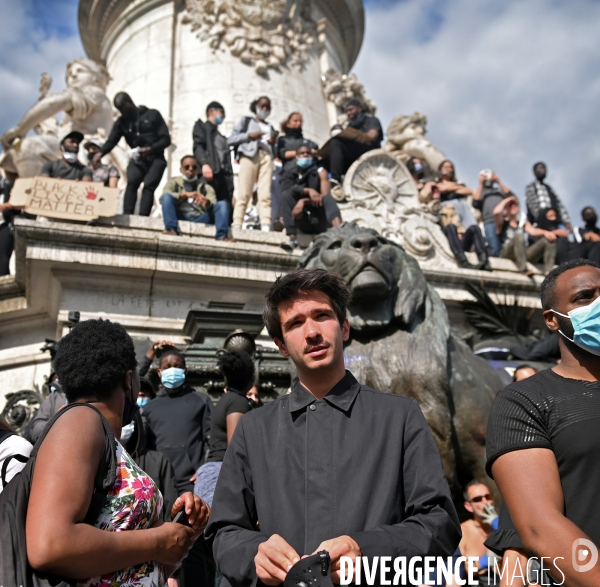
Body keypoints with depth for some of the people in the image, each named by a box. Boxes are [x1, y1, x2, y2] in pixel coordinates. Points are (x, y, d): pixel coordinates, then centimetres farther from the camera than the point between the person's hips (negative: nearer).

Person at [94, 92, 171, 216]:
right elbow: (112, 141, -2)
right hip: (137, 159, 3)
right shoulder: (121, 121, 8)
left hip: (155, 159, -3)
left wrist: (150, 149, -23)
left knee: (148, 186, -20)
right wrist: (101, 153, -23)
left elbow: (166, 139, -6)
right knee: (131, 182, -21)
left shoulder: (153, 114, -1)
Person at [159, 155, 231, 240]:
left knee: (223, 203, -19)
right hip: (180, 217, -1)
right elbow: (164, 197, -1)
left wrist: (207, 202, -21)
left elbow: (213, 204, 5)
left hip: (200, 218, 1)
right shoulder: (173, 182, 21)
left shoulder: (206, 187, 25)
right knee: (167, 196, -23)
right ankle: (171, 229, -43)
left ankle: (221, 236, -42)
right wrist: (185, 195, -18)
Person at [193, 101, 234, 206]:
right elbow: (198, 146, -2)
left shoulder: (221, 136, 35)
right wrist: (204, 164, -23)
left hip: (225, 175, 6)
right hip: (211, 172, -6)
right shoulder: (201, 126, 16)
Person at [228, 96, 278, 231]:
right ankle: (236, 225, -20)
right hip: (249, 154, -3)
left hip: (267, 156, 3)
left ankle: (266, 227, -20)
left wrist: (273, 143, 5)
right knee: (244, 193, -14)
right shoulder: (246, 120, 20)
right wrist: (249, 135, -3)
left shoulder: (270, 127, 30)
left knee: (265, 194, -11)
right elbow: (231, 139, 8)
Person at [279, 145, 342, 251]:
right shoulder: (289, 174, 5)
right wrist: (308, 190, -33)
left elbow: (325, 195, -14)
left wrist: (303, 201, -27)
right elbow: (288, 189, -18)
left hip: (320, 220, -1)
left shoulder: (320, 172, 2)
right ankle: (292, 239, -33)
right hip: (302, 221, 1)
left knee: (327, 198, -28)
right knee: (286, 195, -19)